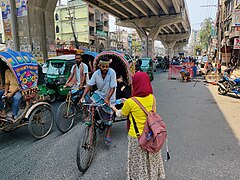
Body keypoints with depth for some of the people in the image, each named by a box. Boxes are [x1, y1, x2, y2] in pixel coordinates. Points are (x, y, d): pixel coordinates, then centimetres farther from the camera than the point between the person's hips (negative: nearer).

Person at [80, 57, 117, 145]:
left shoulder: (112, 72, -24)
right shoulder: (96, 73, -14)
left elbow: (112, 88, -26)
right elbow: (89, 85, -11)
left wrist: (107, 99, -34)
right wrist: (83, 96, -20)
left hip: (109, 96, -3)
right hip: (99, 93, 3)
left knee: (108, 117, 2)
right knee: (88, 103, -20)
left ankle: (108, 135, 22)